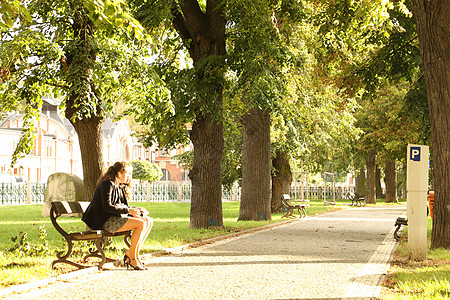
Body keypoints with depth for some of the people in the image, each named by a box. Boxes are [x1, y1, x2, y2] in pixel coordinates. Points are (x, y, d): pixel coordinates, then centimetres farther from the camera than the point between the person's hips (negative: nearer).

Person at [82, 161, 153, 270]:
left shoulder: (121, 187, 19)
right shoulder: (108, 184, -11)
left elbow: (124, 207, 21)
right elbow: (107, 207, -20)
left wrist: (136, 210, 1)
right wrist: (128, 210, -20)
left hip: (117, 217, 10)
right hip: (105, 221, -10)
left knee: (148, 221, -1)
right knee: (140, 224, -23)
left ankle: (133, 253, -5)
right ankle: (131, 257, -14)